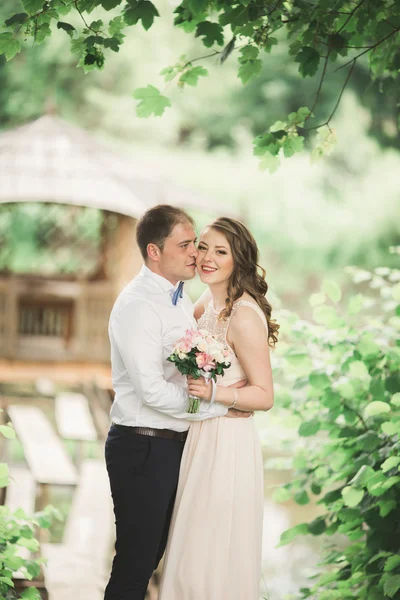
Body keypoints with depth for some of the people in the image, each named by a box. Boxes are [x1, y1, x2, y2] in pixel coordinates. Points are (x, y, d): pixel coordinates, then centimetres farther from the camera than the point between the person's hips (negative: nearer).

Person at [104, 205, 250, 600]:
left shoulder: (181, 300, 11)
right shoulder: (138, 305, -19)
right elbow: (152, 390, -24)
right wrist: (219, 406, -16)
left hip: (173, 444, 9)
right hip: (142, 447, -9)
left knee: (153, 553, 17)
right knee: (136, 561, -2)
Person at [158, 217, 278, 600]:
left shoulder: (245, 316, -18)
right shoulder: (209, 302, 7)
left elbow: (265, 396, -18)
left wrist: (216, 393, -30)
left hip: (227, 442, -9)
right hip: (199, 437, 9)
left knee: (215, 553, 1)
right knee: (192, 550, 17)